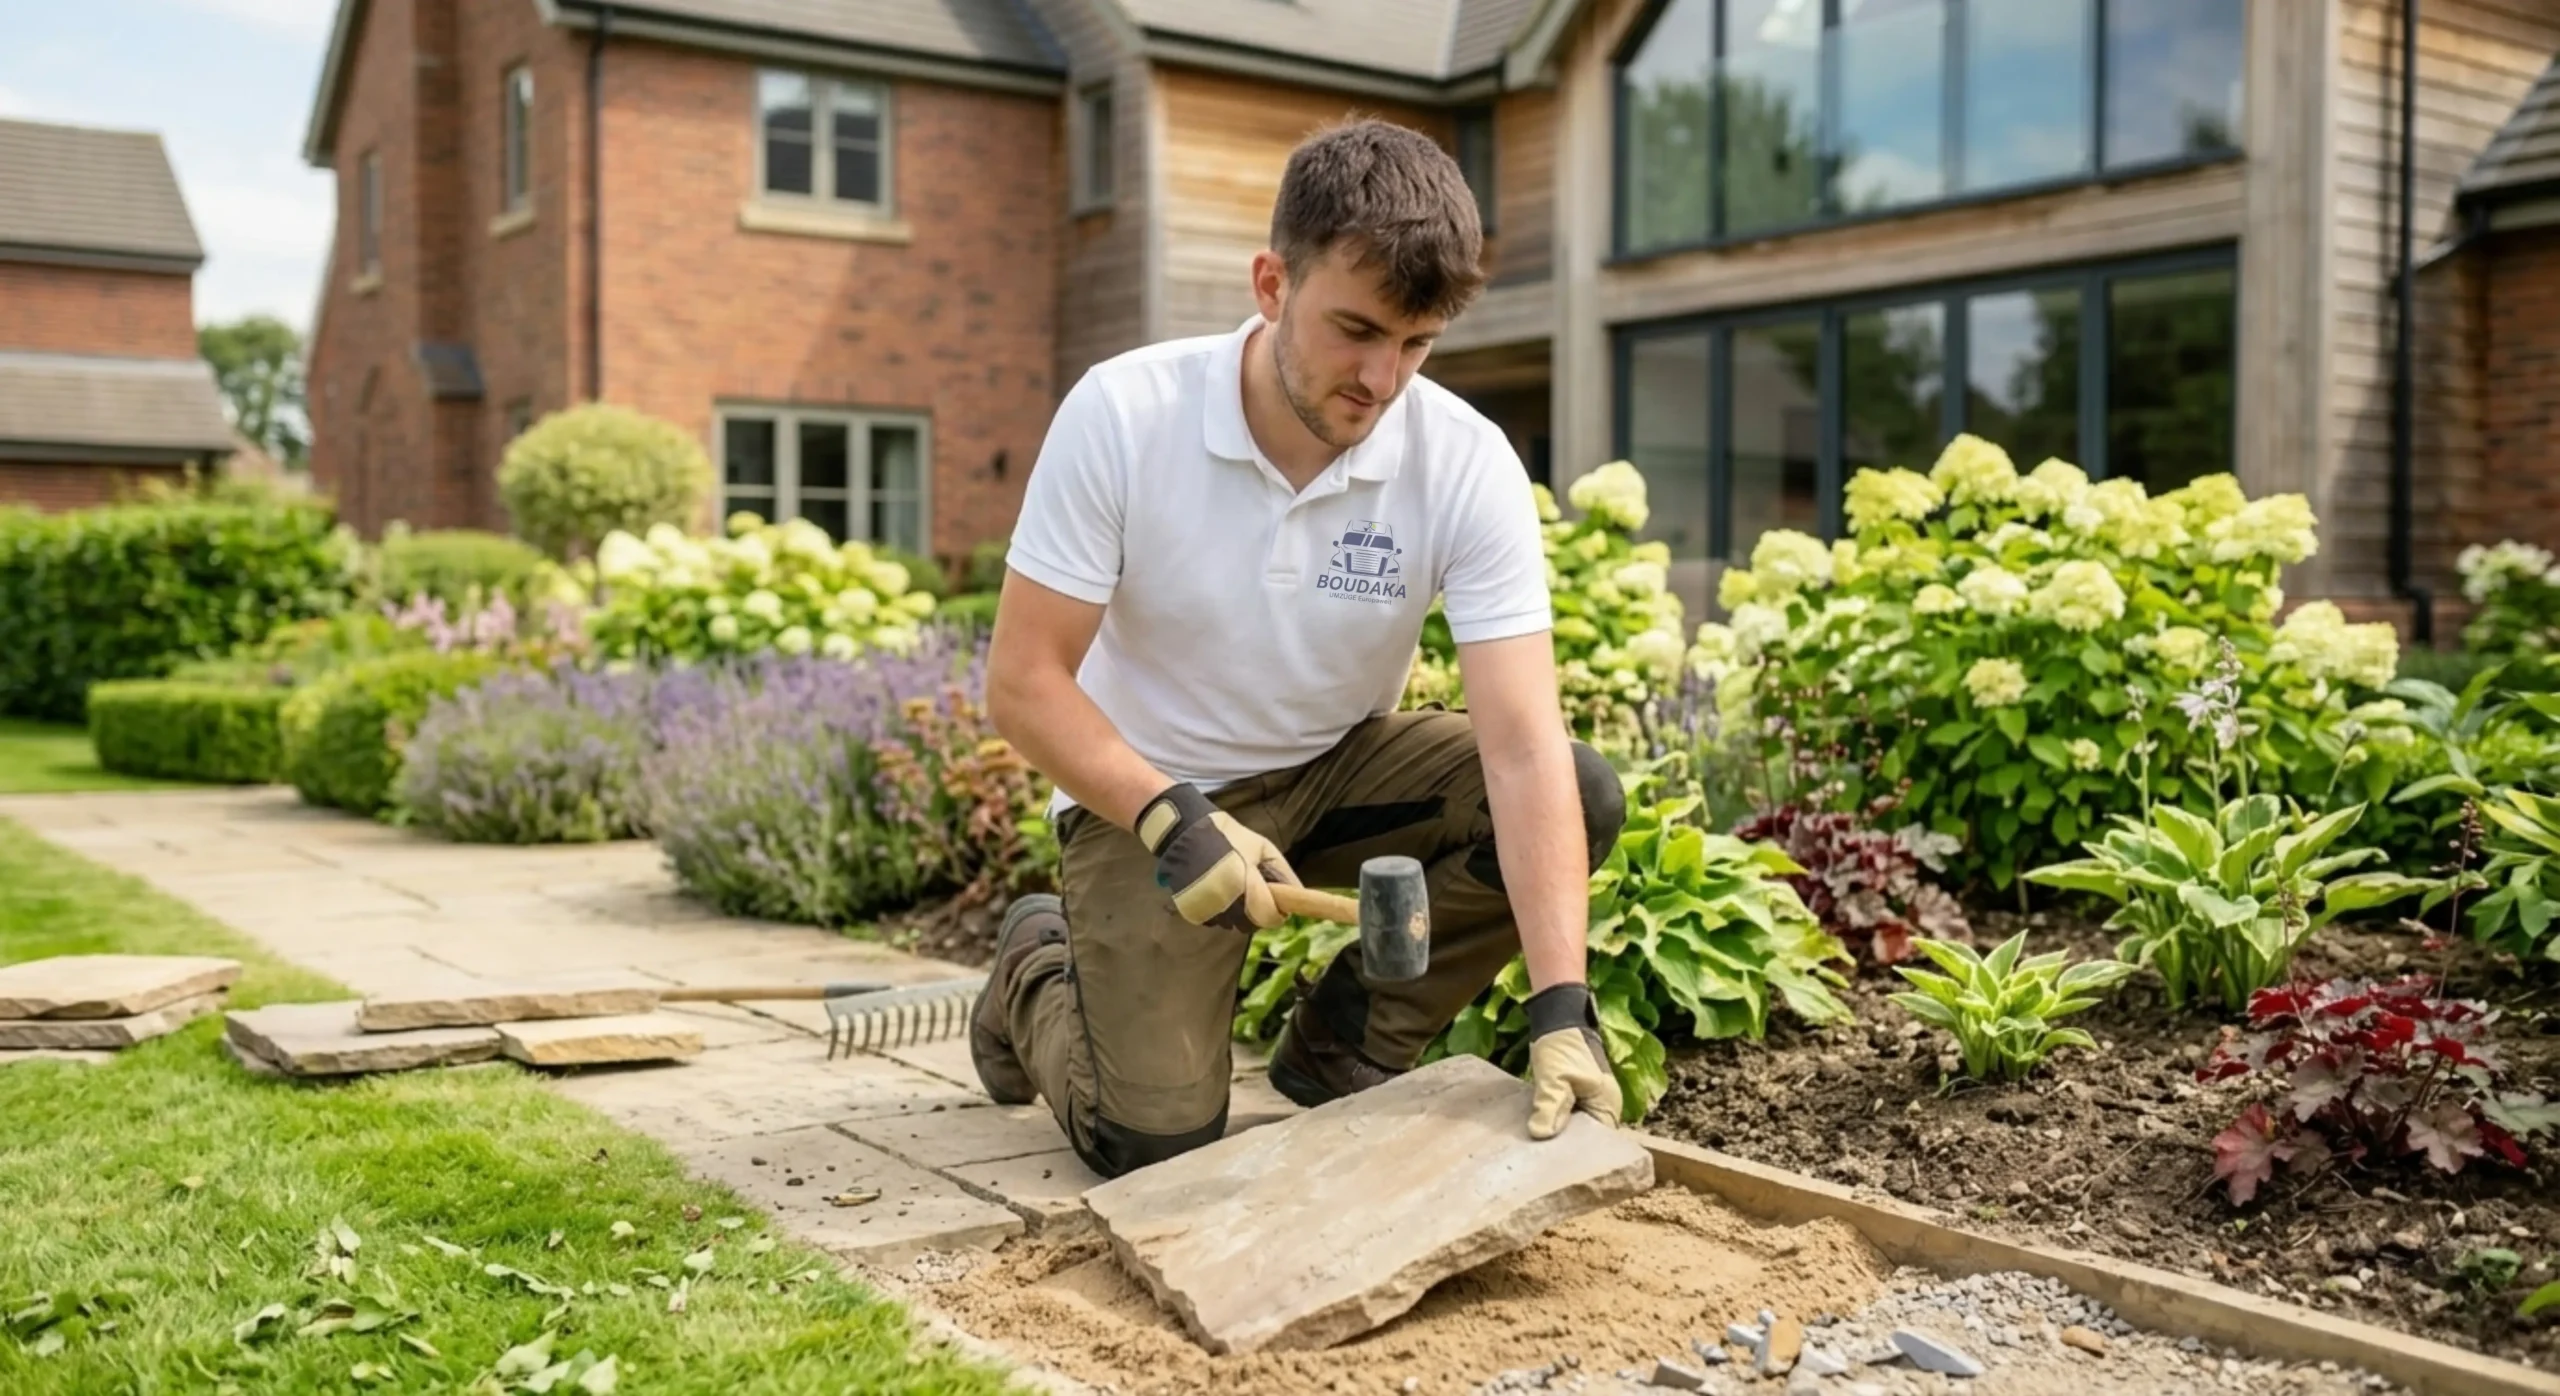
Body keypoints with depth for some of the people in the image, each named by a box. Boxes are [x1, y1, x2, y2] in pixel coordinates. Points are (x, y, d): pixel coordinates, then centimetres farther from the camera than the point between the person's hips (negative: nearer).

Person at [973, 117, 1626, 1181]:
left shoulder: (1468, 466, -20)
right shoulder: (1122, 414, -22)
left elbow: (1524, 746, -26)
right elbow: (1023, 681, -18)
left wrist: (1560, 1007, -36)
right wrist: (1171, 818, -33)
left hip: (1341, 771, 3)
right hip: (1146, 792, -2)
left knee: (1581, 797, -22)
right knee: (1157, 1145, -14)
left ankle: (1339, 1053, -2)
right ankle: (1038, 977, 21)